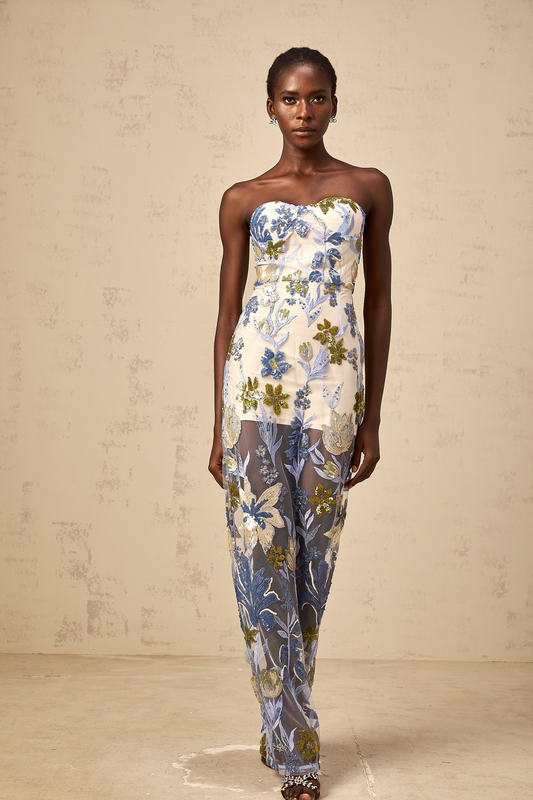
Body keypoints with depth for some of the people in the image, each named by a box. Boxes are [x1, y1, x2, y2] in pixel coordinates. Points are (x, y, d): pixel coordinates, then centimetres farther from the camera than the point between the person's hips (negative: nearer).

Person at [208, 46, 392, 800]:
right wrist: (219, 429, 5)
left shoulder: (368, 188, 9)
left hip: (333, 386, 0)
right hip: (256, 381, 0)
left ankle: (283, 722, 27)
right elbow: (228, 315, 8)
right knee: (262, 554, -1)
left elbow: (379, 302, 9)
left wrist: (372, 419, 4)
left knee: (312, 556, 6)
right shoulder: (243, 199, 8)